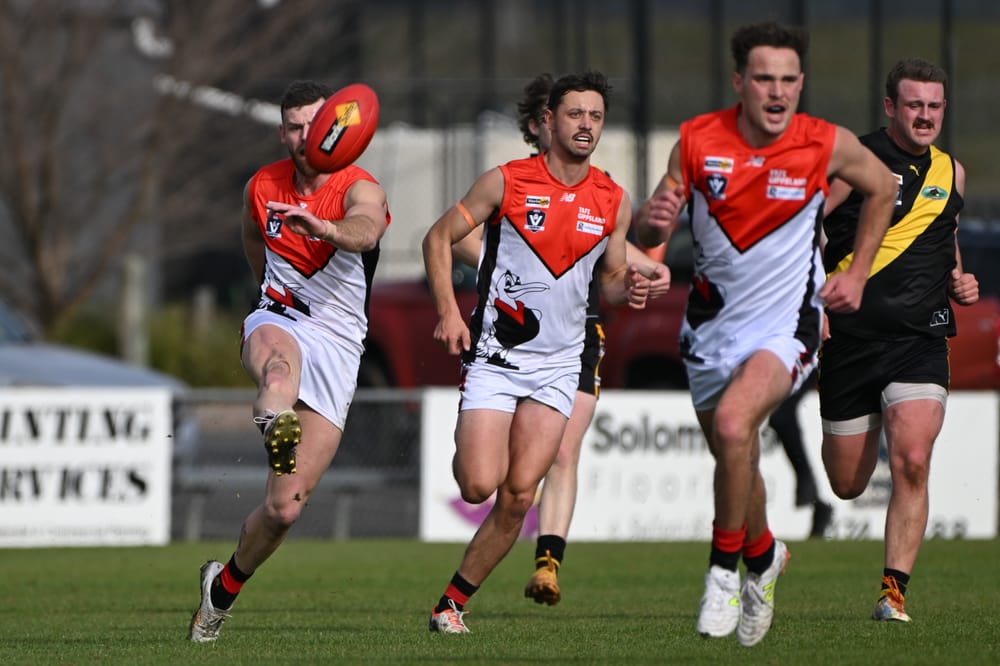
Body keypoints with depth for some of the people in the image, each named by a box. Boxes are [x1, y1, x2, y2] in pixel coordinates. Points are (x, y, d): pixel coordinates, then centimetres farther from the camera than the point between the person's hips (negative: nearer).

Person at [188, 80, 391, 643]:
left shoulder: (360, 190, -10)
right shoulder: (262, 188, 4)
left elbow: (365, 230, -36)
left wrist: (321, 228, -57)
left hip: (338, 343, -1)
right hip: (280, 321, 2)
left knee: (285, 508, -3)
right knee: (278, 360, -42)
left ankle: (225, 586, 22)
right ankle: (276, 425, -77)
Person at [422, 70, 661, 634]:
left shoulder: (613, 202, 2)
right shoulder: (507, 182, -7)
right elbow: (439, 237, 1)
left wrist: (627, 288, -9)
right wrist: (448, 310, -11)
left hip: (558, 364, 3)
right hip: (495, 353, -3)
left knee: (518, 495, -8)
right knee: (479, 486, -13)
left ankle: (454, 601, 5)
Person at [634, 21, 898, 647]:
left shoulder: (827, 144, -11)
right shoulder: (698, 141, -8)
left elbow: (882, 188, 10)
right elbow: (650, 233, 0)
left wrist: (857, 275, 6)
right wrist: (654, 219, -24)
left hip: (785, 325, -4)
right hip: (712, 322, 4)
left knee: (734, 424, -30)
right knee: (735, 460, 16)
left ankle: (726, 567, -14)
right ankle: (763, 556, 48)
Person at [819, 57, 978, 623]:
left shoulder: (950, 173, 11)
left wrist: (959, 284, 9)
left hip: (921, 340, 2)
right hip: (851, 338, -2)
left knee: (912, 463, -20)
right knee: (847, 486, 7)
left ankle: (895, 591, -14)